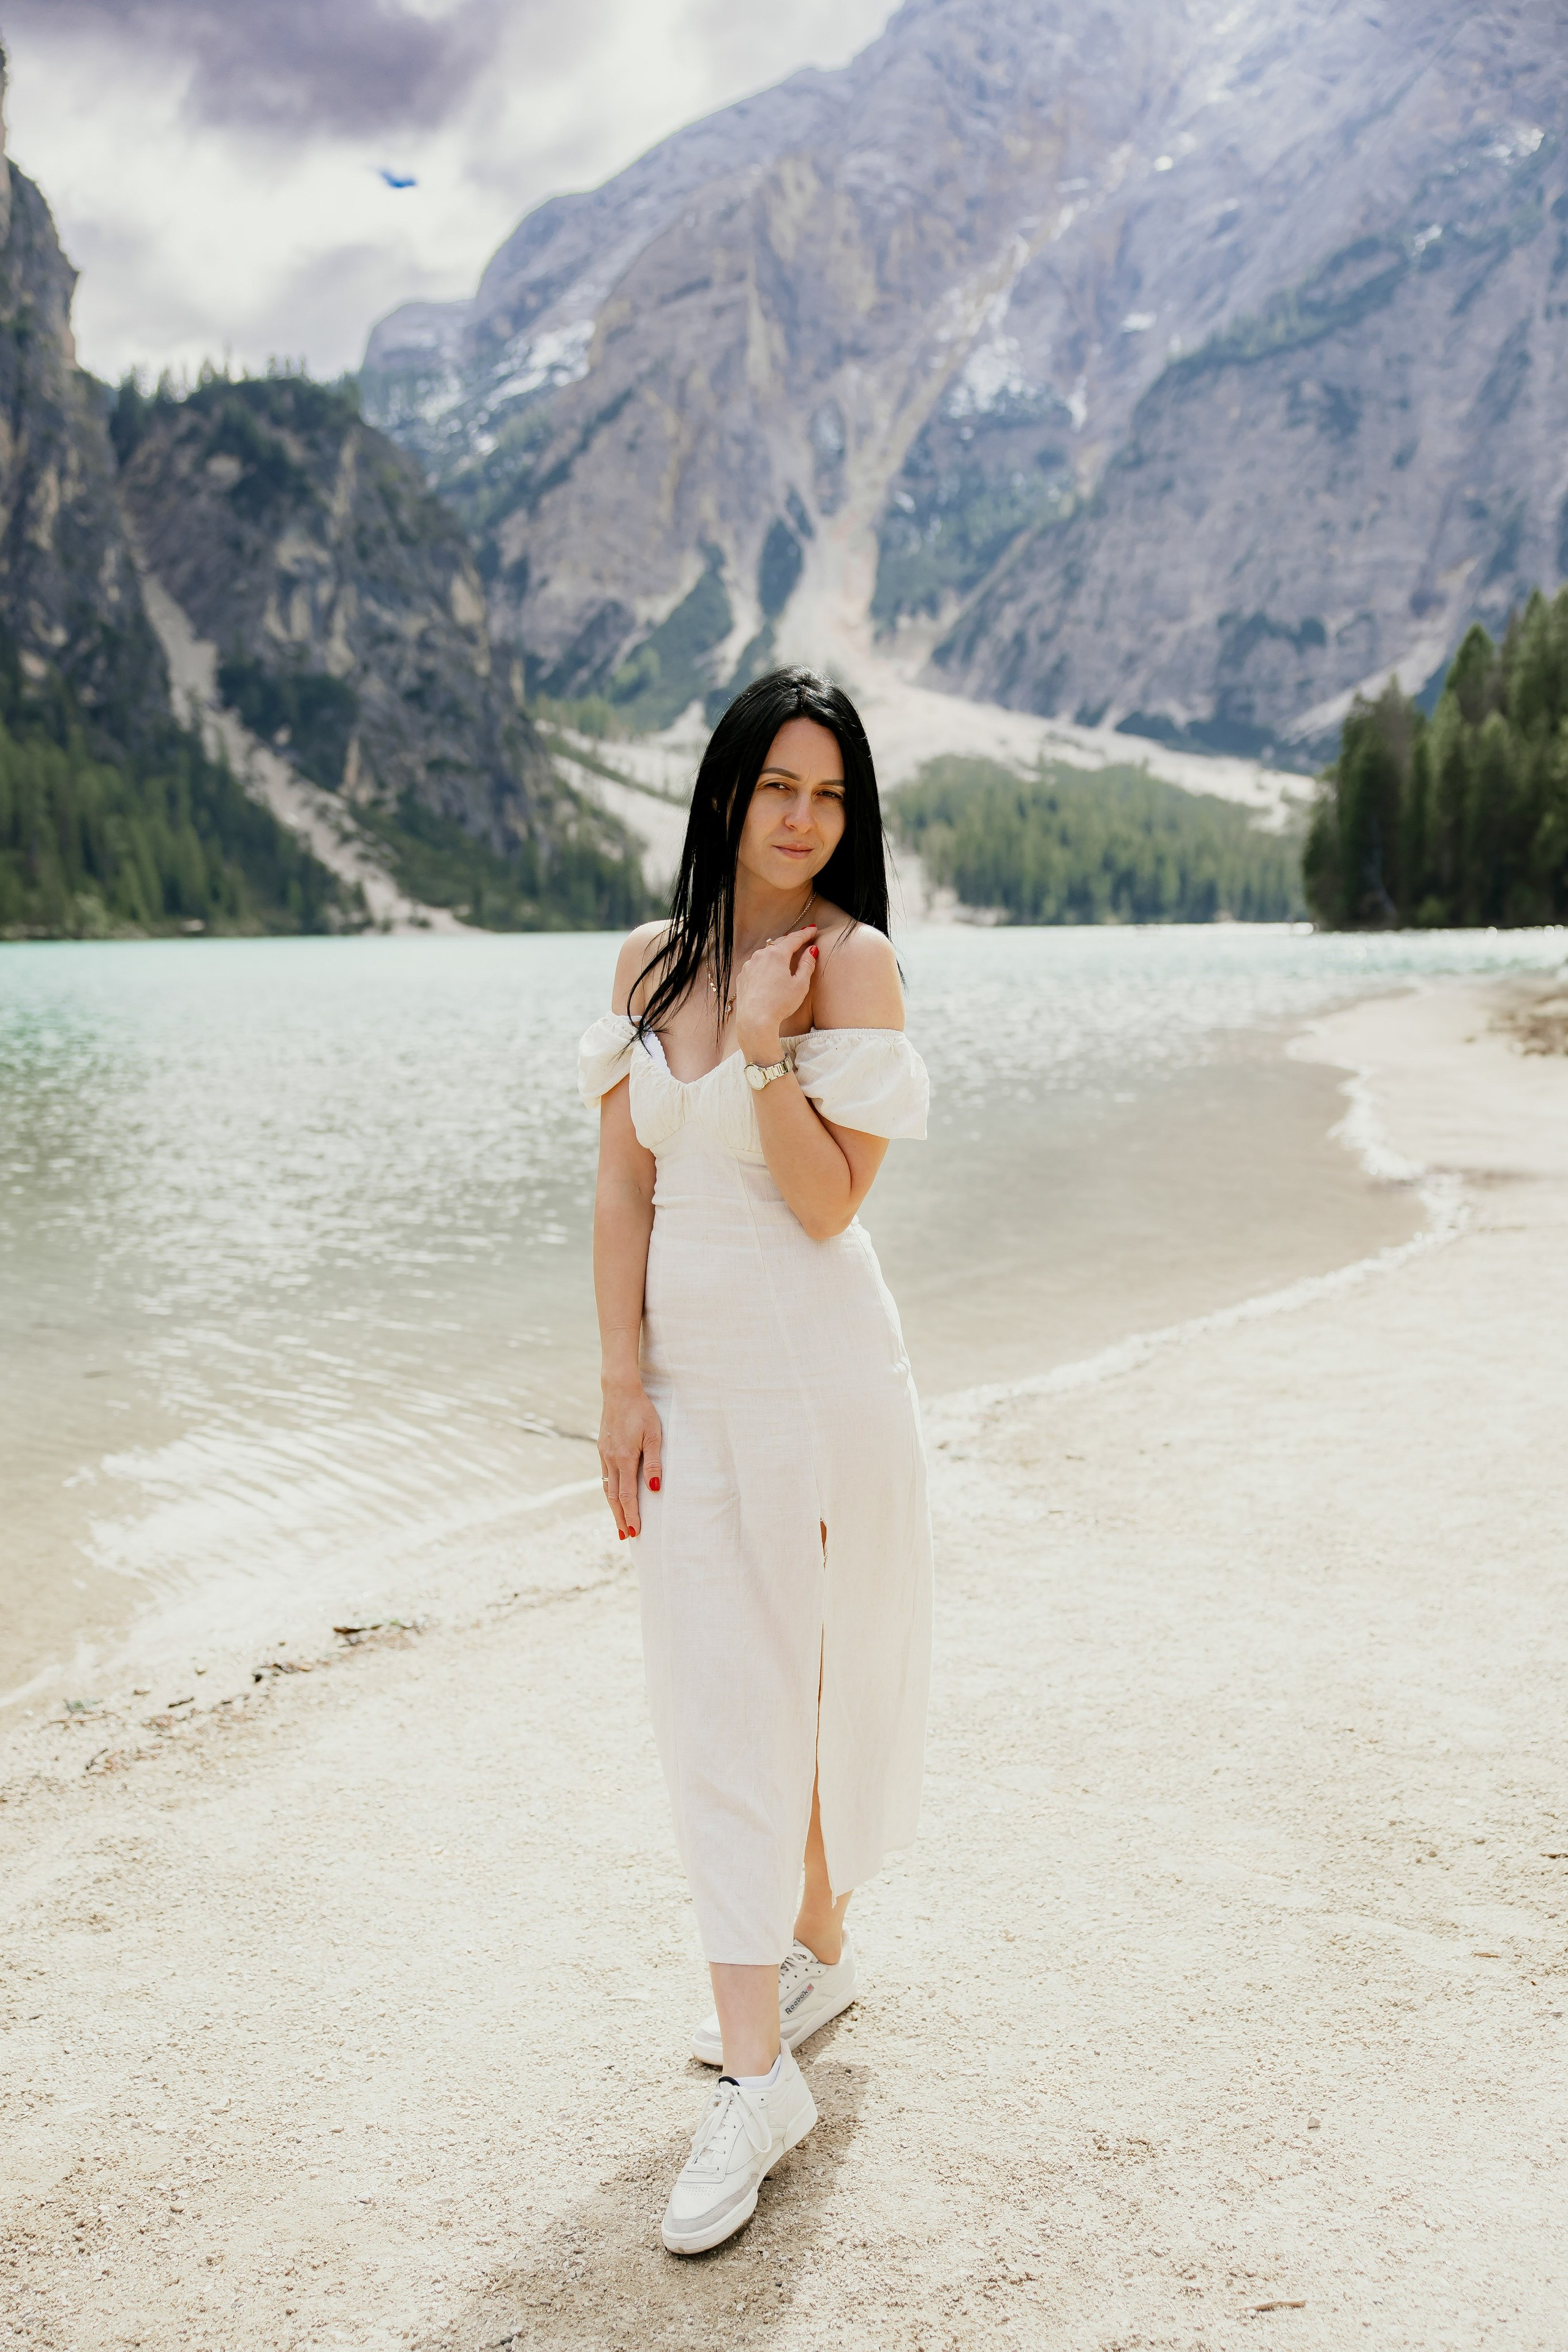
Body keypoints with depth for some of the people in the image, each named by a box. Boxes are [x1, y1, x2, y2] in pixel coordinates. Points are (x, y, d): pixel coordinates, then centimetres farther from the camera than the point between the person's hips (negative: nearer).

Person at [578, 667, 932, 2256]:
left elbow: (829, 1202, -13)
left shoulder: (852, 960, -8)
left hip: (813, 1363, -4)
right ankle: (762, 2070, 13)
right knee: (719, 1695, 4)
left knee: (812, 1674, 8)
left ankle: (817, 1950, 31)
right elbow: (624, 1187, 4)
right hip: (686, 1365, 4)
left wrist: (766, 1045, -23)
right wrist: (623, 1384, -1)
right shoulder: (653, 960, 5)